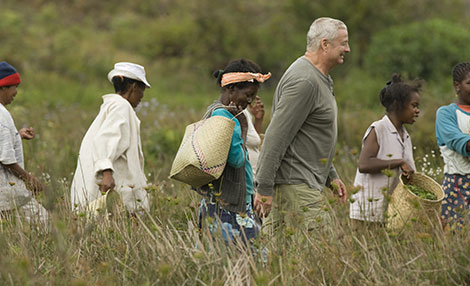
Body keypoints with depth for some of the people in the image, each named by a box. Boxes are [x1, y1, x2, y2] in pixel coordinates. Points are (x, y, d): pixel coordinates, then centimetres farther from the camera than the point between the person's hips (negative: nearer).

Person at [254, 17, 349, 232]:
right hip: (295, 185, -11)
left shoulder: (319, 79, 17)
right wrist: (264, 188, -22)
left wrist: (331, 176, 25)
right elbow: (276, 136, -21)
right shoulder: (304, 81, -17)